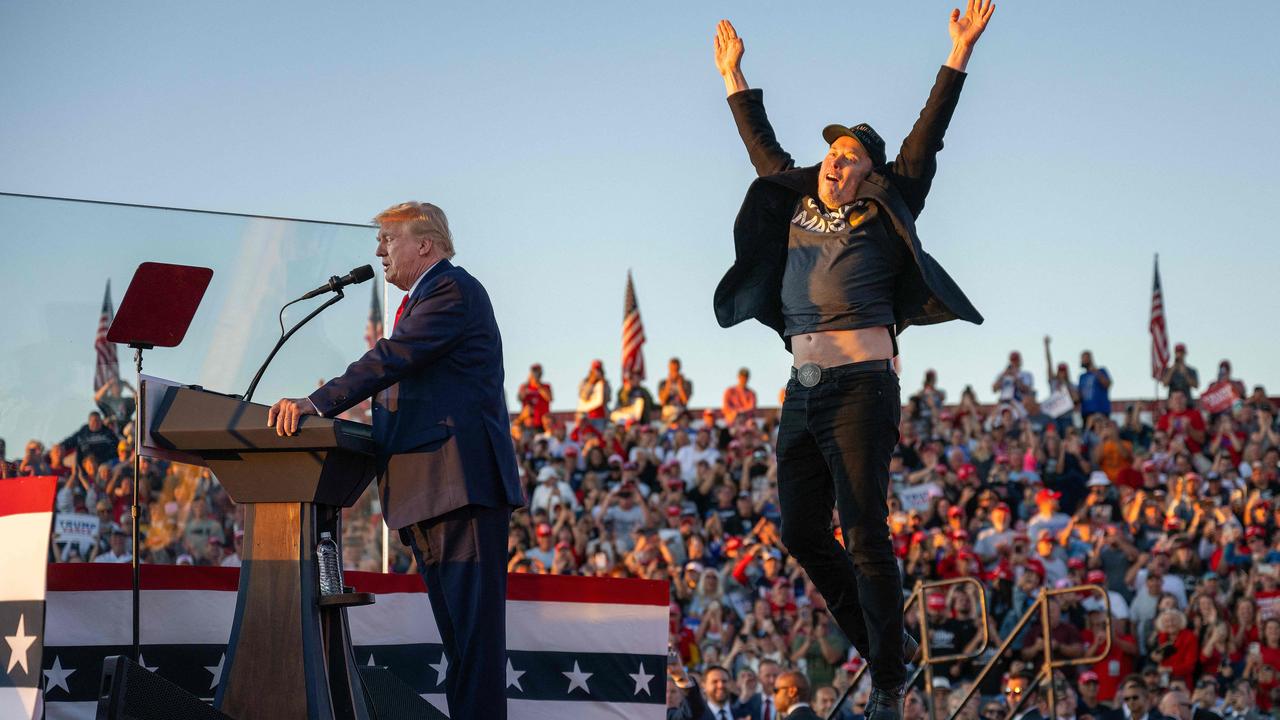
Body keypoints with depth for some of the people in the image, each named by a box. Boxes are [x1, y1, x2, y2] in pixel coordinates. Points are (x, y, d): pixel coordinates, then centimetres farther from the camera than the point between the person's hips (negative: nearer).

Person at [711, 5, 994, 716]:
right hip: (804, 394, 6)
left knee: (866, 535, -10)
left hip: (861, 390, -6)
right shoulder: (798, 211, 17)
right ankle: (877, 644, 22)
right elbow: (765, 148, 30)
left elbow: (925, 142, -1)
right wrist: (735, 78, 36)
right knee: (802, 533, 6)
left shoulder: (883, 219, 4)